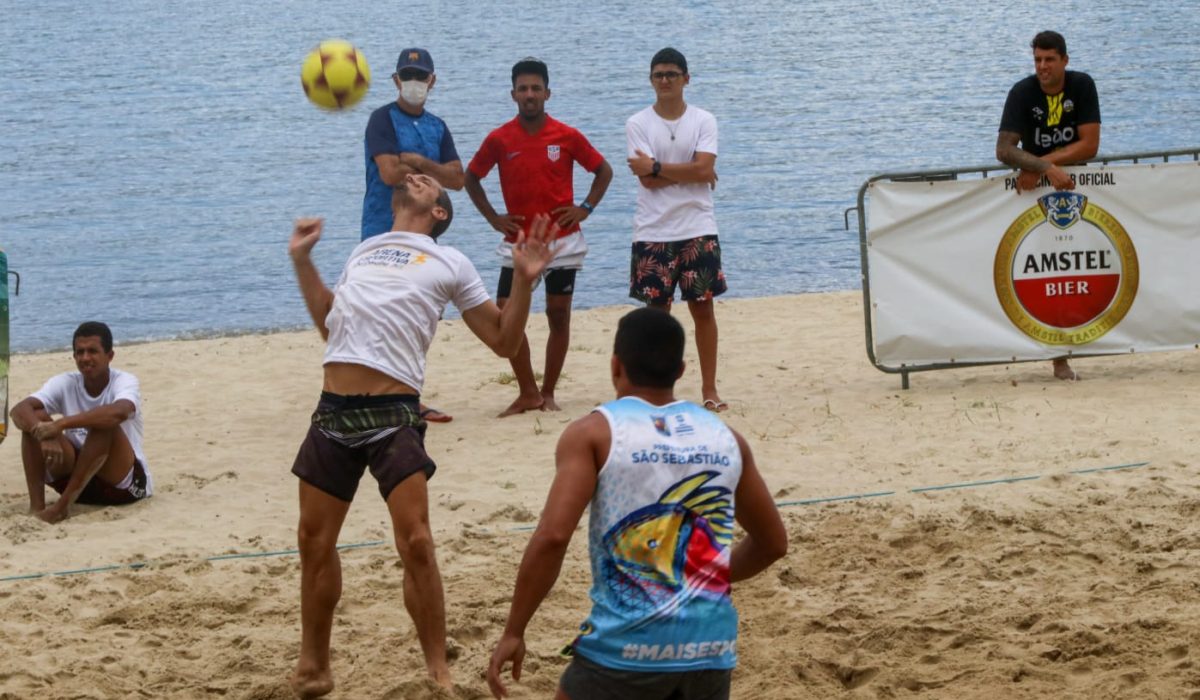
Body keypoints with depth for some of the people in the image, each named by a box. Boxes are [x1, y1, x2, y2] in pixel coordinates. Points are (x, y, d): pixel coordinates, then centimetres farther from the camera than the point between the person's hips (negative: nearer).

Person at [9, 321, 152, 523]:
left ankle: (63, 504, -30)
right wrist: (44, 435, -39)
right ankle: (36, 506, -24)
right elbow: (18, 410, -18)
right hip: (76, 474, 4)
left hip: (124, 483, -4)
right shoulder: (65, 383, -2)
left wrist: (60, 425, -44)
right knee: (35, 419, -15)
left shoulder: (124, 382, -14)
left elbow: (119, 412, -39)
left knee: (105, 423, -32)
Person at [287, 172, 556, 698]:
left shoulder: (448, 263, 10)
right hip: (334, 413, 5)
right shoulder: (363, 251, 24)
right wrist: (301, 260, 28)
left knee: (414, 542, -13)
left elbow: (503, 341, 10)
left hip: (393, 416, -5)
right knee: (314, 540, 8)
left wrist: (524, 280, -3)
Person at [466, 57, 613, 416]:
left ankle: (547, 392, 14)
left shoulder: (566, 136, -4)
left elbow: (604, 171, 8)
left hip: (562, 241, -1)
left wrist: (585, 208, -4)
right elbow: (471, 177, 11)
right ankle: (528, 393, 6)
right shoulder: (499, 139, -3)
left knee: (558, 316, 2)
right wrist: (493, 218, 2)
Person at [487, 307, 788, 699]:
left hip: (627, 646, -4)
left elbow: (552, 537, -14)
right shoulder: (725, 437, 11)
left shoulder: (593, 433, -3)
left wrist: (513, 632, -6)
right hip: (711, 645, 4)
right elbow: (773, 542, 21)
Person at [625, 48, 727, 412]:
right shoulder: (638, 124, 0)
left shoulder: (703, 121, 3)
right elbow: (648, 181, -11)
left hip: (698, 231, 1)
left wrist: (657, 167, -13)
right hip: (653, 232, -1)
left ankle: (709, 388, 9)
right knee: (657, 310, 3)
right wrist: (690, 174, -9)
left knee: (703, 307, 3)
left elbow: (704, 169, -12)